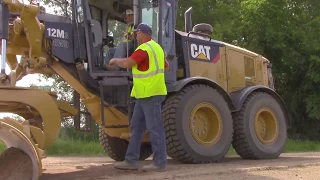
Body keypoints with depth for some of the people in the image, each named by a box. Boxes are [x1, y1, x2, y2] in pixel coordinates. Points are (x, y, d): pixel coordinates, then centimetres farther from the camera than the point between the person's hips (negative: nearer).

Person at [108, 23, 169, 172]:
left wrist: (115, 60, -3)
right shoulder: (156, 47, 18)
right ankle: (131, 160, 14)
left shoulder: (145, 48, -14)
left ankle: (160, 162, -1)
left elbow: (127, 63, -22)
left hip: (151, 94, -10)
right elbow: (166, 67, 26)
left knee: (154, 128, -6)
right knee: (136, 126, 11)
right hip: (144, 95, 10)